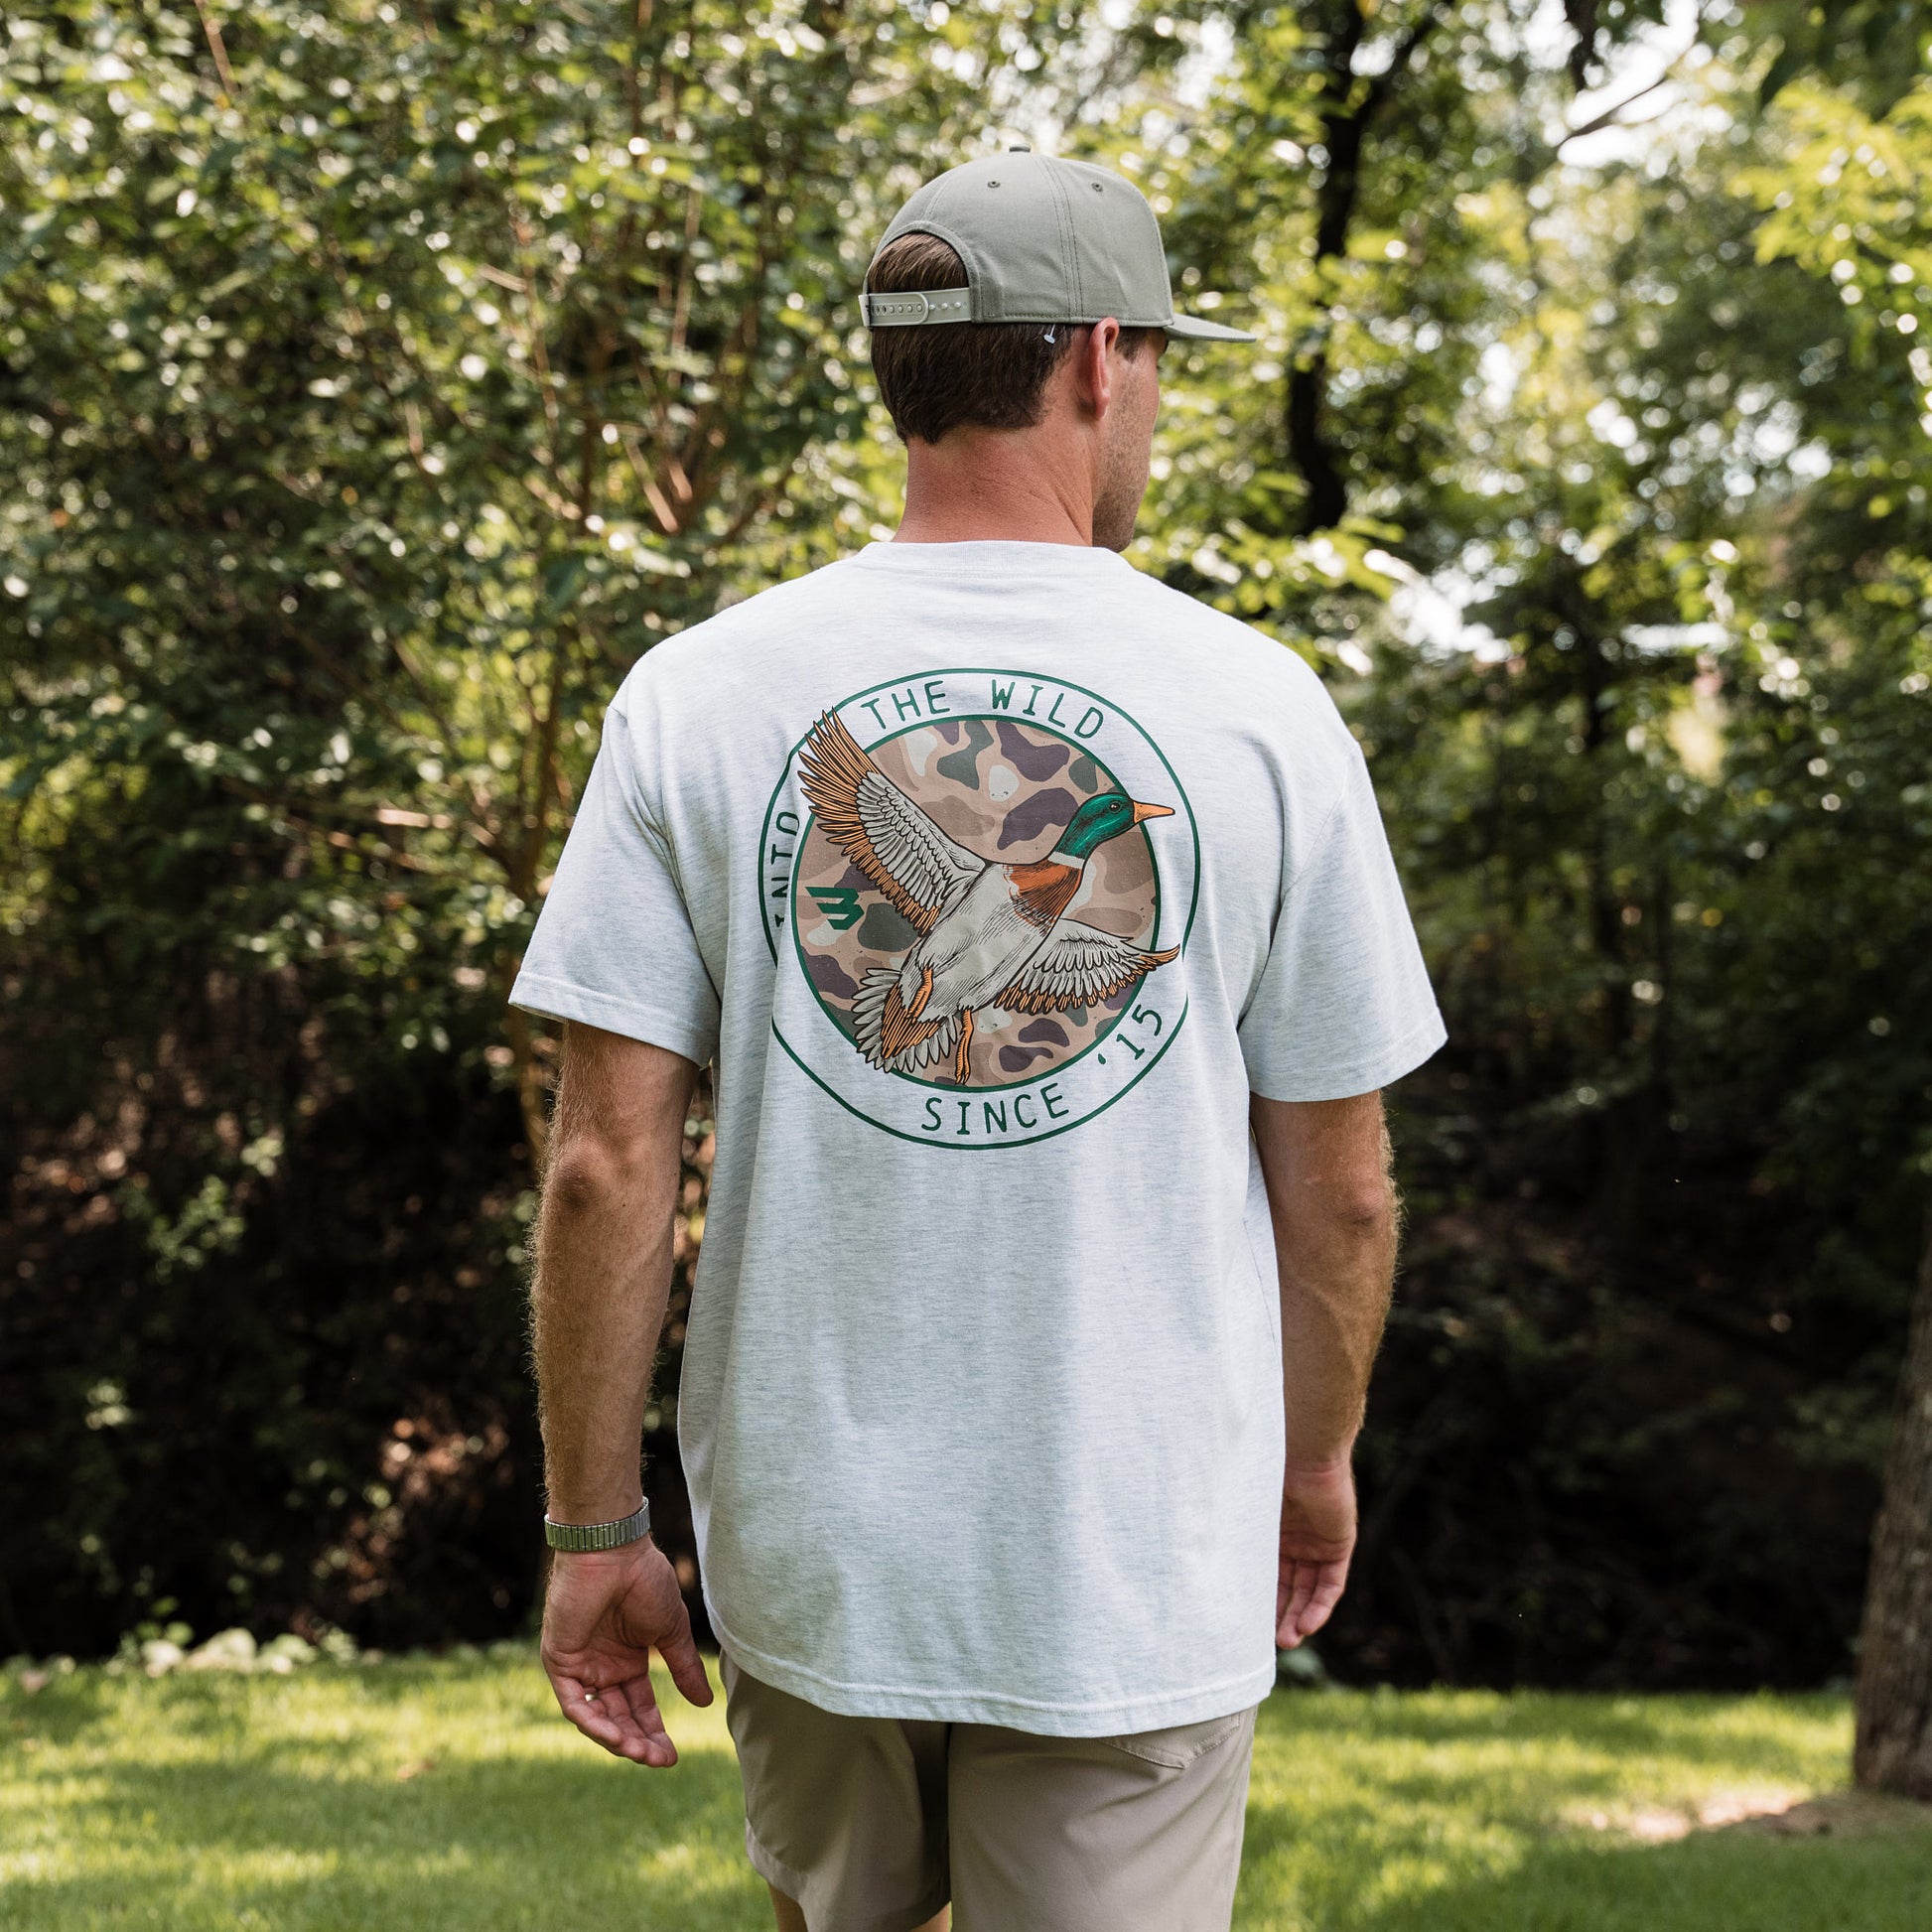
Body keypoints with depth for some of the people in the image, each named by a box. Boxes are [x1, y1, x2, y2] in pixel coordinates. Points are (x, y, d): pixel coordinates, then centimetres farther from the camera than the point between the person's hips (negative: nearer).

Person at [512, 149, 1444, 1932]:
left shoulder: (700, 694, -3)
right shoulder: (1259, 707, -5)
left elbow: (608, 1163, -6)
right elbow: (1338, 1188, 1)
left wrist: (598, 1532, 3)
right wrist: (1317, 1464, 17)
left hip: (809, 1553, 2)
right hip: (1142, 1572, -1)